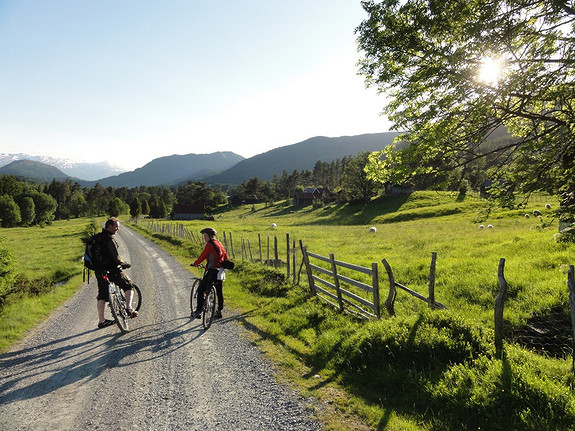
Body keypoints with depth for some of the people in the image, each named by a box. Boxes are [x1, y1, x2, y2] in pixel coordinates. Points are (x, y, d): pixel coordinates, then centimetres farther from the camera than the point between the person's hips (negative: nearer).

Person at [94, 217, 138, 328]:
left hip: (99, 271, 8)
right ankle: (128, 308, -4)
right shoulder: (109, 239, -17)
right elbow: (115, 257, -20)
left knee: (102, 295, 13)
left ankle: (101, 320, 19)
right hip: (111, 269, -8)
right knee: (128, 285, 9)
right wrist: (124, 264, -4)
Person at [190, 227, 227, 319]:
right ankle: (219, 312, 21)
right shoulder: (220, 244, 12)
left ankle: (198, 311, 4)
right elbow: (226, 257, 15)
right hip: (220, 272, 8)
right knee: (219, 292, 16)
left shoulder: (210, 244, -12)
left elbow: (202, 256, -13)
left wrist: (195, 263, 2)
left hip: (211, 271, -8)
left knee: (201, 290, 3)